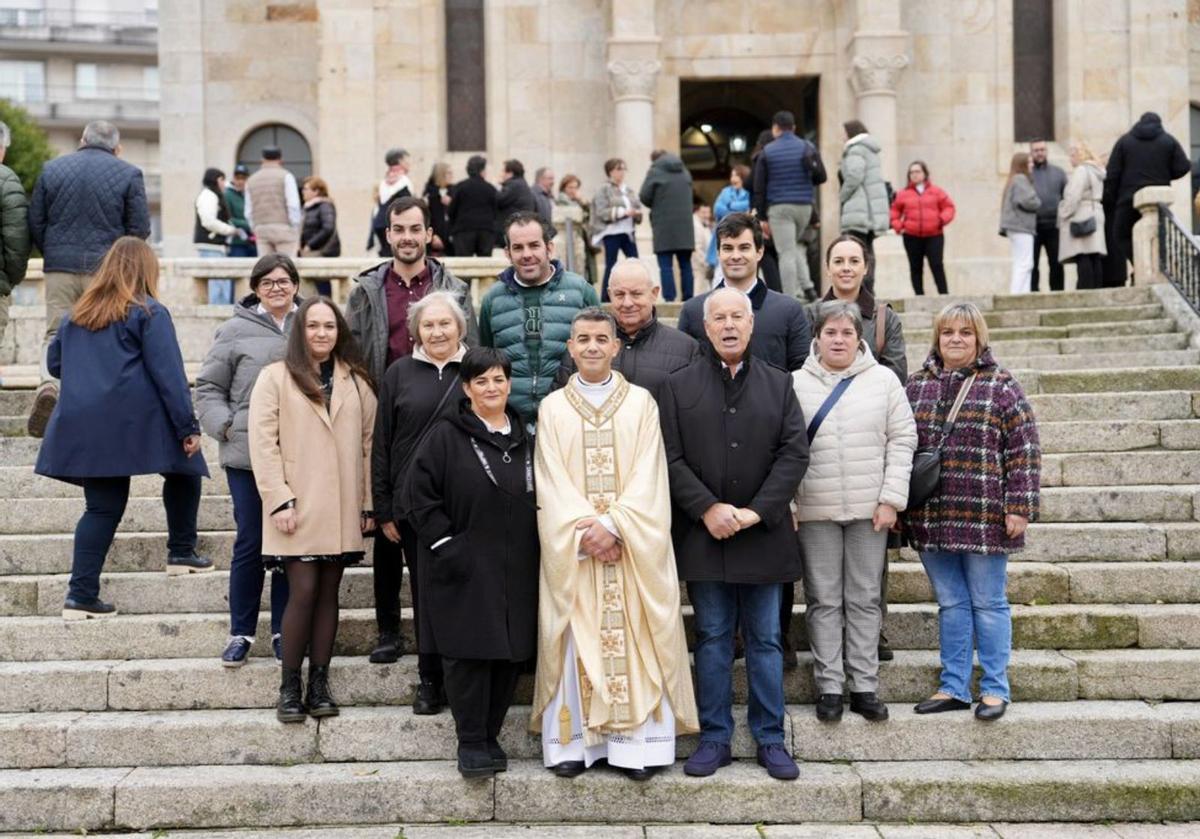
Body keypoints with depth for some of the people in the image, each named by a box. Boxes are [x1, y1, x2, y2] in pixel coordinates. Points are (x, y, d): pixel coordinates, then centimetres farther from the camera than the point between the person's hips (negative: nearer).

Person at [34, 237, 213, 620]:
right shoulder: (149, 313, -2)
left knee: (102, 506, 6)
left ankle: (81, 595, -2)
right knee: (184, 472, 19)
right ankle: (181, 553, 21)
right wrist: (188, 427, -8)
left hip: (82, 425, 5)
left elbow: (54, 363, 22)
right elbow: (168, 374, -8)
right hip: (136, 421, -5)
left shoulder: (75, 314, 16)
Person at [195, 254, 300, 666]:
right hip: (247, 452, -2)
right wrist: (226, 426, -8)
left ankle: (282, 631, 19)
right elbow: (209, 388, 3)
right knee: (250, 542, 2)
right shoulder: (236, 331, -1)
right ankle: (241, 632, 14)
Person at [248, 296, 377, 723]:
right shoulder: (275, 377, 2)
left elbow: (368, 444, 11)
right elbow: (263, 443, -4)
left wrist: (369, 504, 6)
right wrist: (279, 500, -12)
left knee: (328, 592, 6)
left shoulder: (356, 381, 12)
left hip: (342, 508, 3)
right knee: (303, 591, -8)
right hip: (297, 508, -3)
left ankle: (319, 685, 13)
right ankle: (290, 688, 3)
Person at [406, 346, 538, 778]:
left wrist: (534, 551, 8)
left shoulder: (524, 440, 13)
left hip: (515, 572, 5)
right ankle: (470, 742, 6)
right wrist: (447, 548, -11)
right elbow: (424, 498, -5)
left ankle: (490, 735, 19)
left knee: (510, 654, 6)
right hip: (464, 570, -4)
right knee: (468, 653, -4)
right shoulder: (446, 437, -2)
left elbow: (538, 500, 18)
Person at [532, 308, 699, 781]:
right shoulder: (552, 408, 7)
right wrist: (585, 530, -13)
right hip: (572, 546, 1)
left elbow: (647, 476, -3)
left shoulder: (641, 403, 5)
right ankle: (573, 742, 6)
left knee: (633, 638, -2)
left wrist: (613, 524, -15)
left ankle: (637, 745, 2)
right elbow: (552, 482, 0)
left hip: (632, 546, 0)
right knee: (576, 640, 1)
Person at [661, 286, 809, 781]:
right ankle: (714, 738, 14)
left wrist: (757, 511, -11)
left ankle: (770, 740, 15)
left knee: (765, 641, 6)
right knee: (712, 639, 6)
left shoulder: (778, 384, 7)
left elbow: (794, 453, -1)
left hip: (763, 533, 1)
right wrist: (708, 508, -13)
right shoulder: (679, 387, 4)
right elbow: (671, 458, -2)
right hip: (703, 534, 0)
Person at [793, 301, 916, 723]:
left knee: (865, 600, 6)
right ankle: (829, 687, 11)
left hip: (870, 509, 1)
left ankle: (865, 687, 14)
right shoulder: (796, 383, 1)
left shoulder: (883, 380, 3)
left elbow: (902, 439, 2)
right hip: (816, 510, -1)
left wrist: (891, 499, -4)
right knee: (824, 600, 4)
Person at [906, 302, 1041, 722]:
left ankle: (994, 689, 15)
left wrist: (1019, 507, -10)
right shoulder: (917, 385, 10)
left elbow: (1024, 449, -5)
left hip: (984, 517, -4)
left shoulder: (1001, 386, -2)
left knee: (988, 604, 5)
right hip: (931, 516, 4)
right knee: (950, 605, 11)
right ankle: (953, 688, 19)